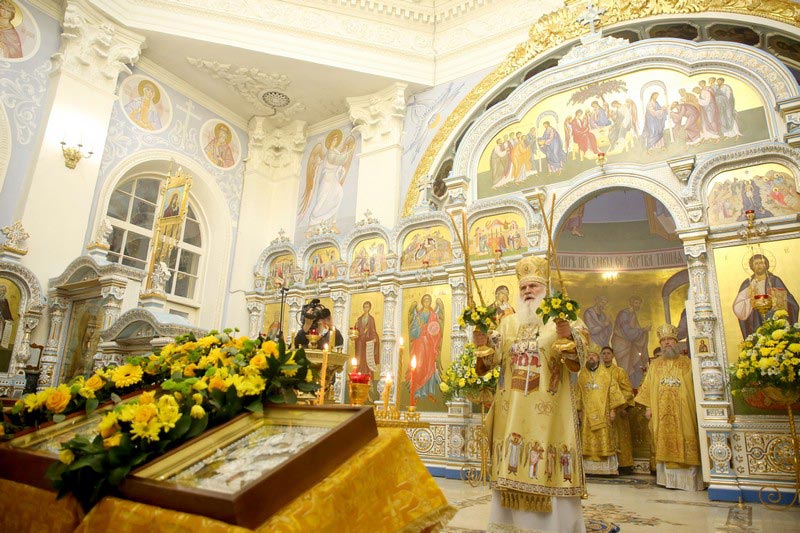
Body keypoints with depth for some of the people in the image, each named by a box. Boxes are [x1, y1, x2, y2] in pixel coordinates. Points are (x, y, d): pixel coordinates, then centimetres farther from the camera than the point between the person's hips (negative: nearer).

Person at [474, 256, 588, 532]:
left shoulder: (561, 318, 5)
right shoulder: (508, 322, 14)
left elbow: (576, 361, -7)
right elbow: (491, 360, 8)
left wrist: (568, 336, -26)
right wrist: (482, 344, -12)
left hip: (548, 408, -3)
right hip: (512, 408, 3)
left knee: (549, 465, -5)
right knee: (511, 465, 4)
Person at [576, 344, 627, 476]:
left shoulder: (606, 374, 3)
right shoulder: (581, 375, 8)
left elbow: (613, 392, 1)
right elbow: (578, 394, 9)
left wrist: (613, 409, -6)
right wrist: (579, 410, 4)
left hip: (603, 413, -1)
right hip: (587, 414, 2)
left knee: (605, 440, -1)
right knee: (588, 441, 1)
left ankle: (608, 468, 4)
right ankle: (589, 468, 4)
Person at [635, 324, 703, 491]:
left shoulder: (687, 363, 7)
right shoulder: (655, 365, 14)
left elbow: (696, 387, 3)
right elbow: (647, 388, 11)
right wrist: (648, 407, 2)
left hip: (683, 413, -2)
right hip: (662, 415, 2)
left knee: (685, 444, -4)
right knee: (665, 445, 1)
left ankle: (689, 479, 4)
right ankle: (670, 479, 6)